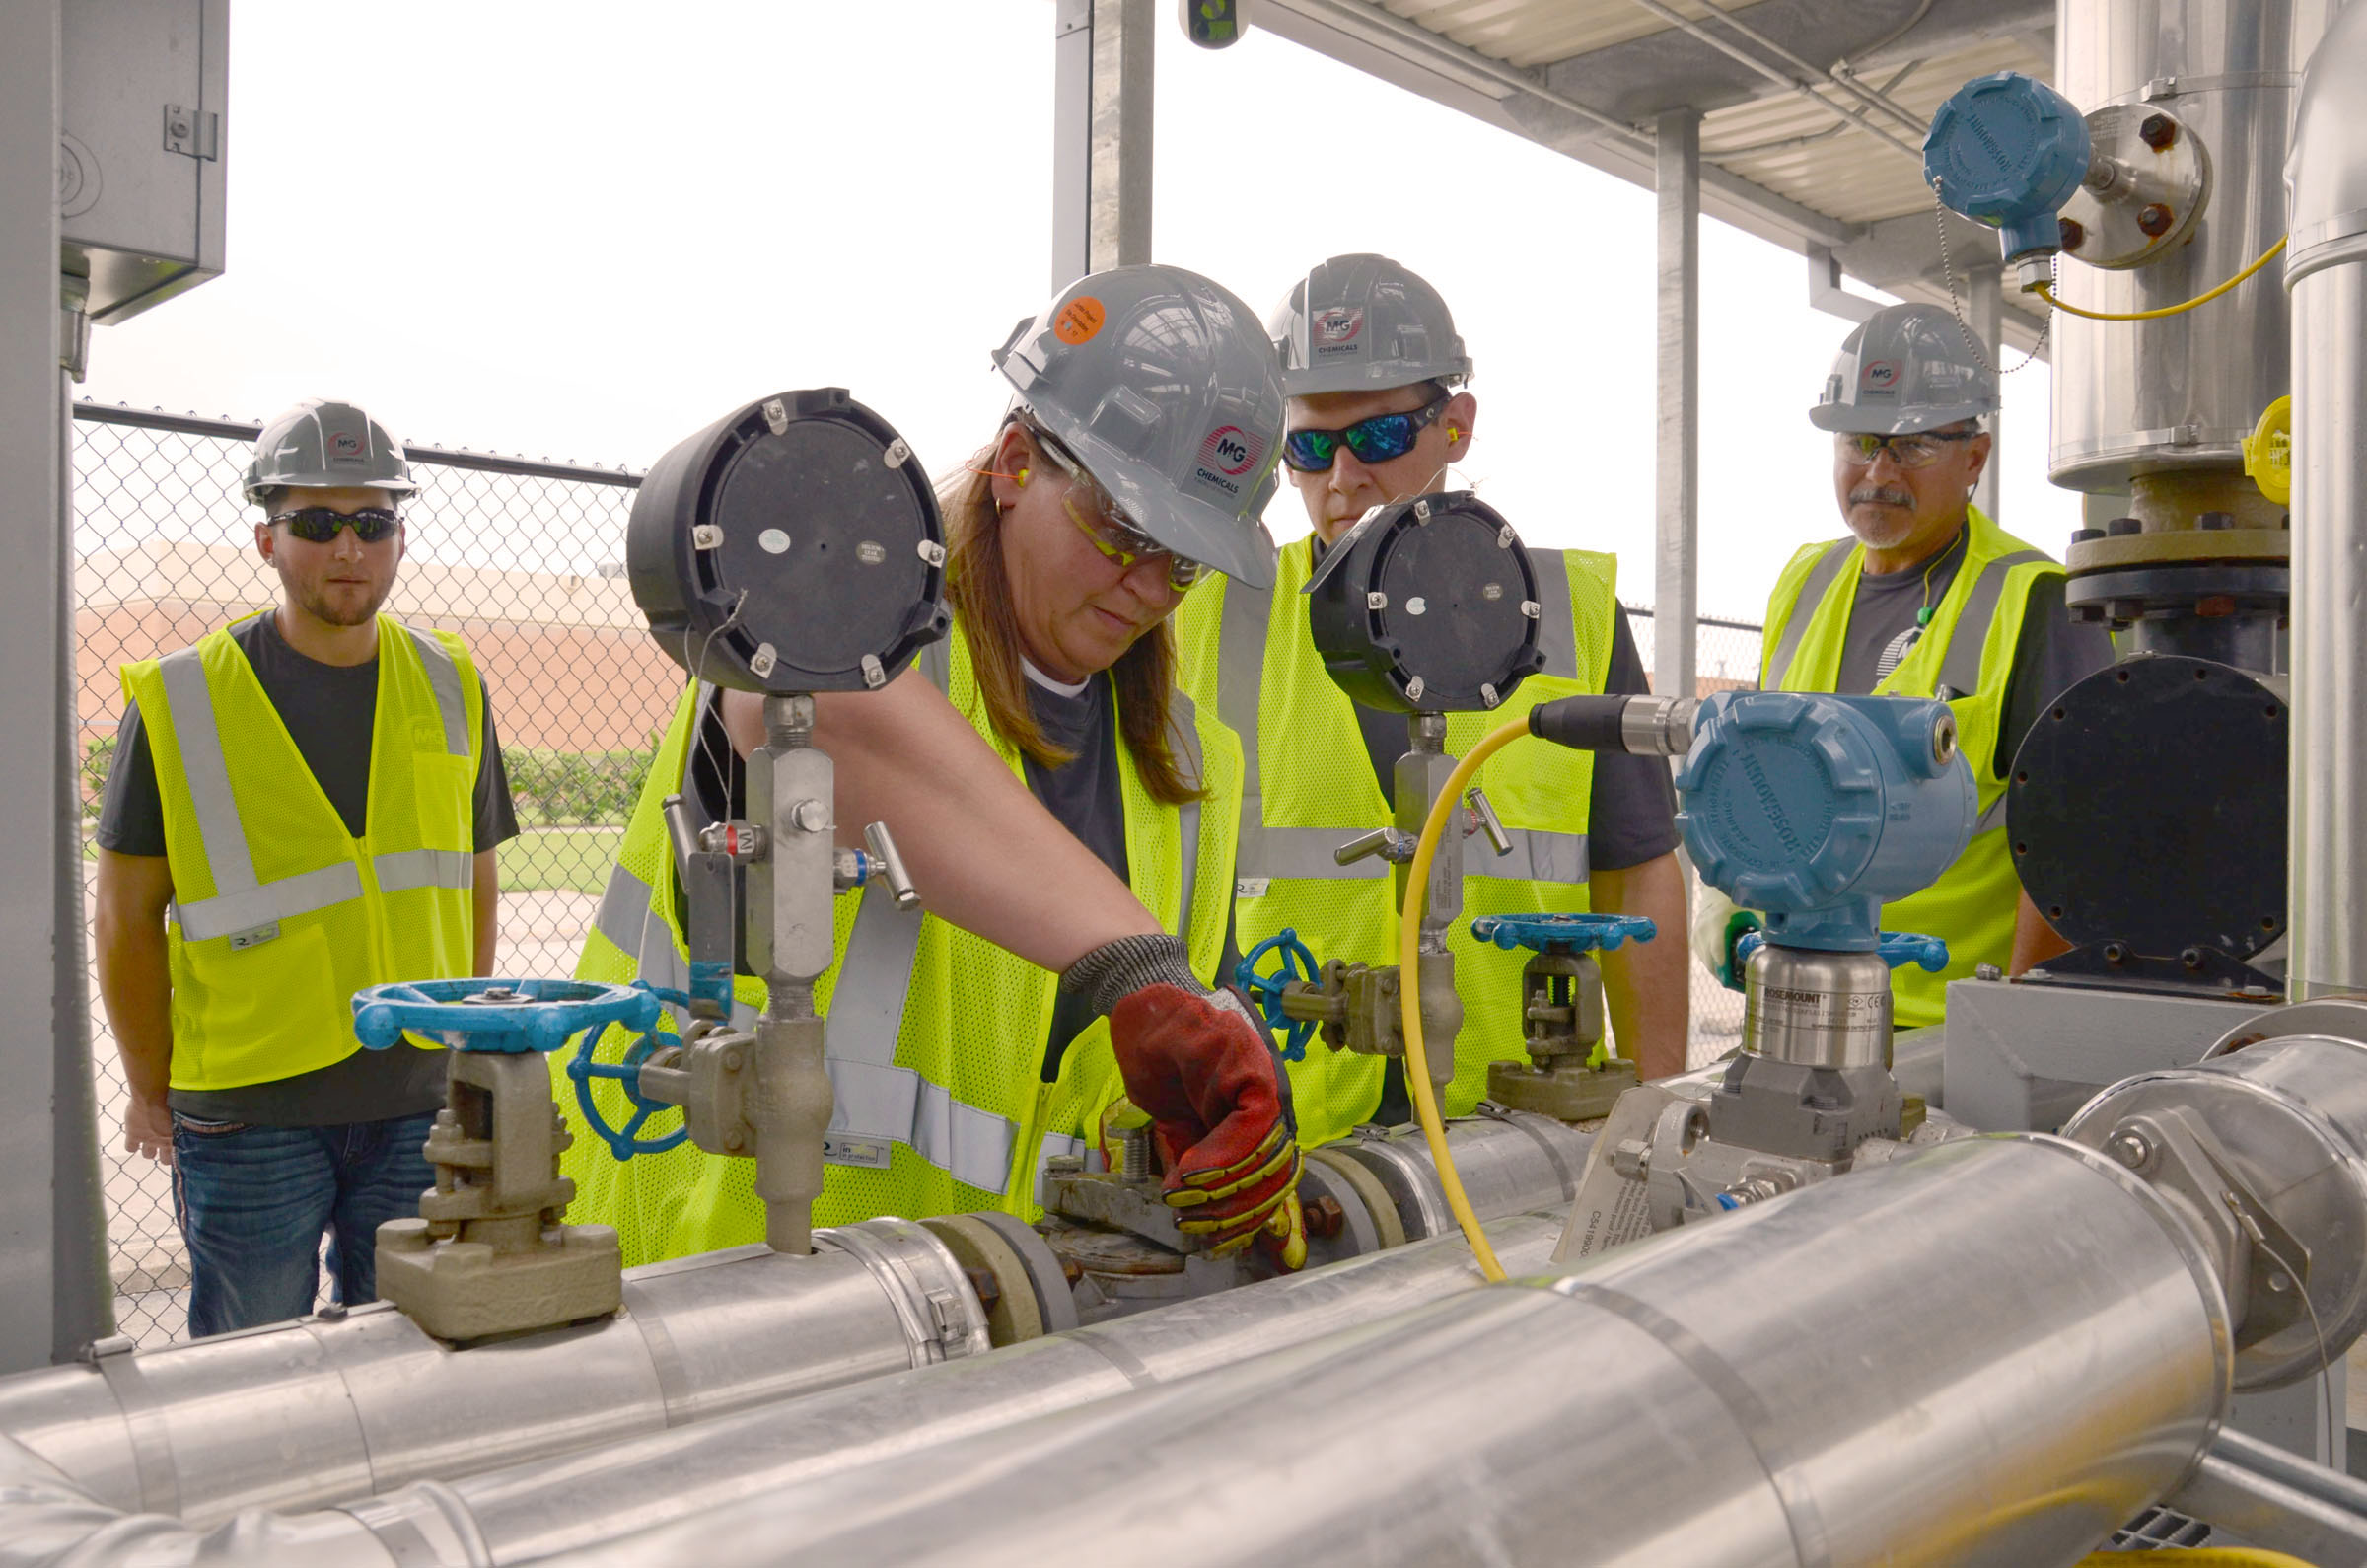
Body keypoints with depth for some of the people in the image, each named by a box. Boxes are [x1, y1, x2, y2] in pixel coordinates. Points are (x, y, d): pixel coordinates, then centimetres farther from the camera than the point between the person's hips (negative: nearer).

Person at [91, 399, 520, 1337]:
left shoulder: (449, 687, 5)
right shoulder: (180, 702, -4)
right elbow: (128, 917, 1)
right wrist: (153, 1092, 3)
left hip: (422, 1098, 3)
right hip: (248, 1116, -2)